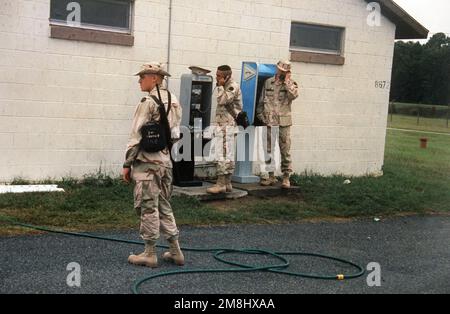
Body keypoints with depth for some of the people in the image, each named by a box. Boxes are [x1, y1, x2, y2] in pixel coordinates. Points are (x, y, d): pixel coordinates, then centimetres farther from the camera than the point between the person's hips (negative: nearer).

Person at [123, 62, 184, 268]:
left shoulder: (148, 103, -13)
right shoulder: (174, 101, 12)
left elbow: (137, 136, -14)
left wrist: (127, 163, -10)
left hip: (147, 162, -8)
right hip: (166, 160, 8)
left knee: (148, 207, -1)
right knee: (164, 205, 16)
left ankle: (150, 254, 6)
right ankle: (175, 251, 18)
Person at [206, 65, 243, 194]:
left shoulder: (233, 86, -11)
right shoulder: (227, 87, 19)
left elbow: (222, 100, -23)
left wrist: (220, 86, -15)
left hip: (227, 126, -10)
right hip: (223, 125, 10)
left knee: (223, 154, -11)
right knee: (228, 155, 11)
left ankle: (221, 184, -10)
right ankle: (227, 183, 15)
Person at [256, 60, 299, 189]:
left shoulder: (291, 84, 4)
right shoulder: (268, 82, 12)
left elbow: (294, 95, -18)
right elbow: (261, 101, 16)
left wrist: (287, 81, -12)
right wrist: (260, 115, 8)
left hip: (284, 122, -3)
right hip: (269, 122, 3)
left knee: (285, 150, -2)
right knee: (268, 150, 6)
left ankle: (286, 177, 3)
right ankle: (270, 176, 15)